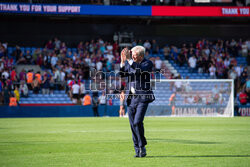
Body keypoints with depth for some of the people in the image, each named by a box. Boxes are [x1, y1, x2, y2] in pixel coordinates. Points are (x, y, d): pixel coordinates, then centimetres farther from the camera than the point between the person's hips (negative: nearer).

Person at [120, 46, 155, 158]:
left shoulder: (148, 63, -3)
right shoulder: (129, 63, 11)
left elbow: (139, 70, -22)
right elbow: (122, 74, 0)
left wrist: (129, 59, -25)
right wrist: (123, 61, -14)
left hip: (142, 98, -5)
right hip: (131, 97, 5)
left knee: (137, 122, -17)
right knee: (133, 125, 4)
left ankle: (142, 147, -1)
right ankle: (138, 150, 12)